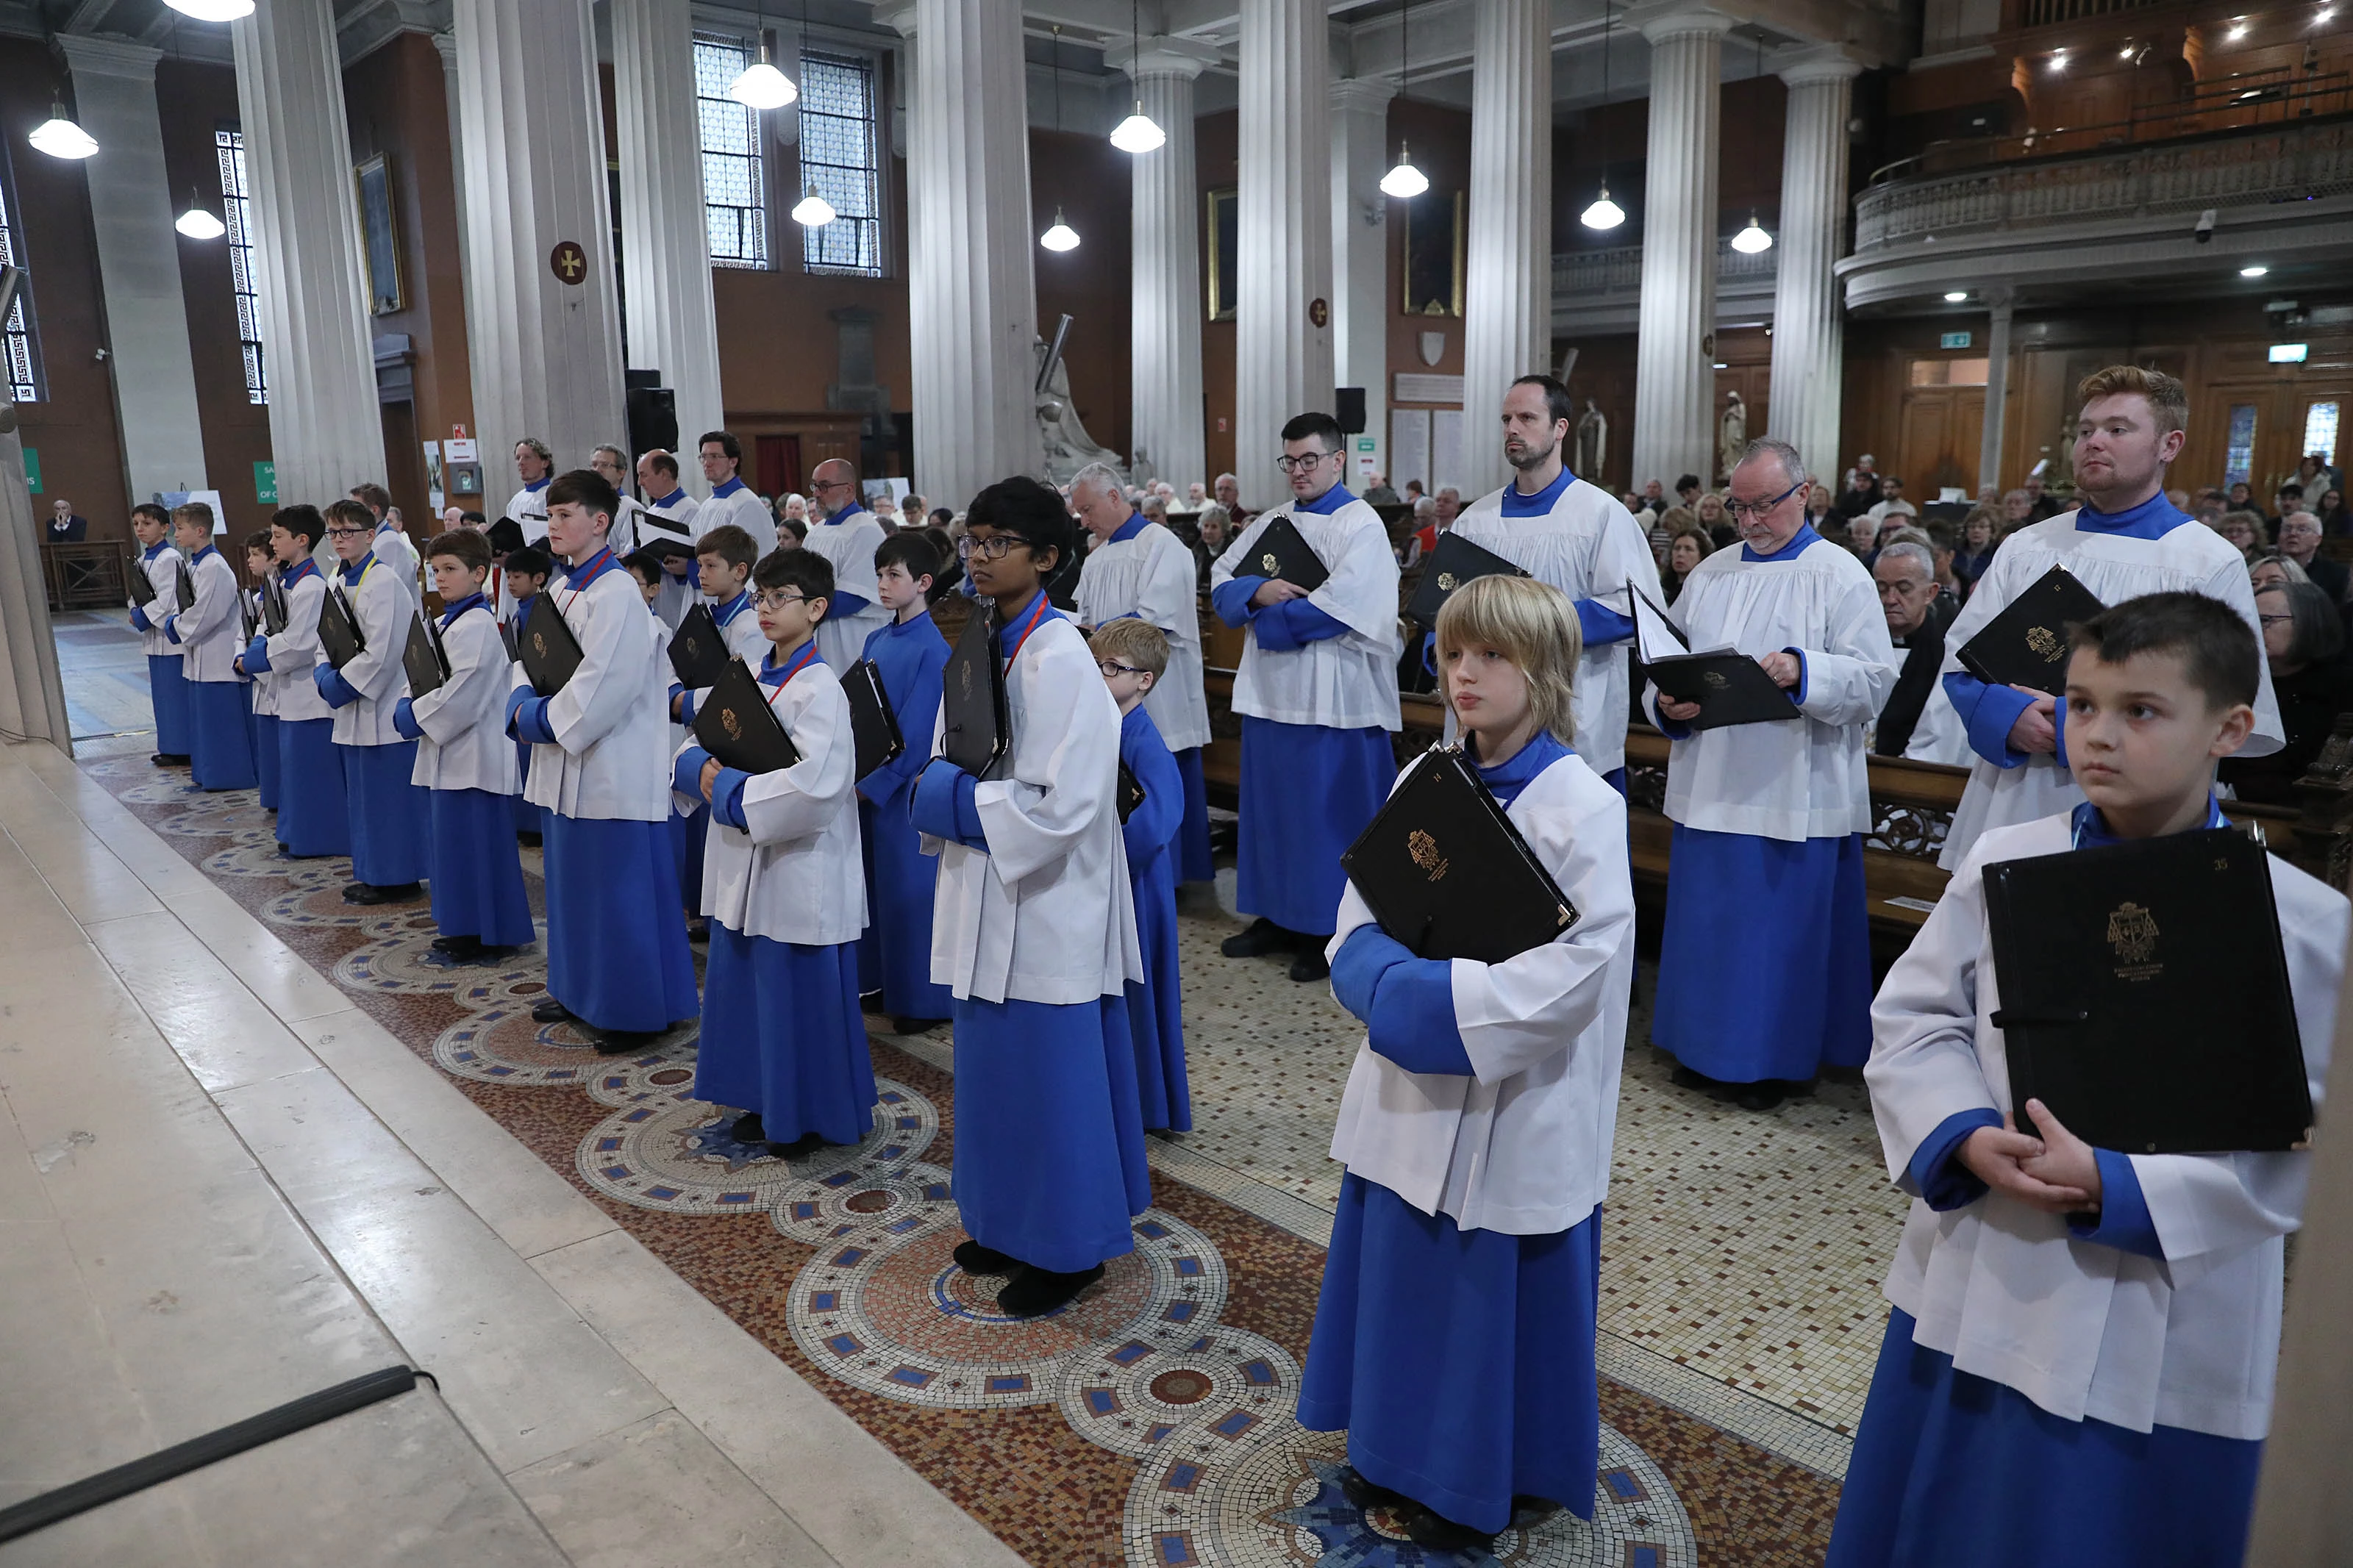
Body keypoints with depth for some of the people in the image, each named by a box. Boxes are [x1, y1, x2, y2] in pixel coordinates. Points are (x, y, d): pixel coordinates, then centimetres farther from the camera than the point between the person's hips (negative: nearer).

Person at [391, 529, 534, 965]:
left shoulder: (476, 626, -17)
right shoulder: (449, 622, 15)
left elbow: (460, 697, -22)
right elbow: (429, 679, 23)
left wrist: (411, 716, -9)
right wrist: (409, 707, 4)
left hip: (472, 756, -11)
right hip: (449, 754, 11)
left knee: (471, 843, -4)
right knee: (450, 842, 16)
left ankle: (484, 937, 5)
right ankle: (465, 929, 26)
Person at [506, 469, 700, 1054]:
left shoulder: (616, 594, -16)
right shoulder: (561, 592, 12)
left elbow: (605, 685, -22)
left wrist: (542, 720, -12)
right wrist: (523, 706, -2)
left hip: (613, 770, -10)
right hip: (565, 765, 10)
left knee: (620, 891, -2)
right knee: (572, 883, 18)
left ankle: (636, 1011, 9)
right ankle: (581, 993, 33)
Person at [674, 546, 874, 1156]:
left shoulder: (820, 689, -15)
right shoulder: (748, 677, 9)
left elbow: (812, 786, -27)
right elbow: (696, 746, 13)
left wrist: (730, 792, -18)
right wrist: (703, 768, -10)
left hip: (798, 873, -8)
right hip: (742, 867, 8)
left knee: (799, 997, 2)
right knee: (748, 988, 16)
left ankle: (811, 1117, 18)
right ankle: (767, 1103, 32)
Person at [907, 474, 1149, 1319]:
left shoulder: (1059, 658, -18)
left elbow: (1065, 805, -22)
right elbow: (950, 762, 18)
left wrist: (956, 802, -14)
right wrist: (941, 792, -4)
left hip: (1047, 902, -9)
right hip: (987, 895, 9)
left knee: (1052, 1067, 3)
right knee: (995, 1061, 18)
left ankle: (1068, 1245, 21)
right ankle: (1010, 1221, 35)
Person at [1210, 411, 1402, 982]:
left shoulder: (1361, 524, -6)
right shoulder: (1272, 522, 14)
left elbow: (1339, 607, -18)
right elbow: (1221, 580, 10)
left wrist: (1266, 617, -9)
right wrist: (1257, 591, -12)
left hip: (1332, 696, -7)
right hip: (1271, 691, 7)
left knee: (1330, 812, 0)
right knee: (1272, 806, 12)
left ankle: (1331, 933, 10)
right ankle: (1278, 918, 23)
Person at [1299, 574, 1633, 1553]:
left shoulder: (1581, 807, -15)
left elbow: (1578, 971, -21)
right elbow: (1359, 921, 6)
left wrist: (1436, 997, -23)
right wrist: (1389, 980, -14)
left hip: (1513, 1111, -5)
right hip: (1408, 1093, 6)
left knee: (1496, 1294, 10)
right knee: (1401, 1274, 18)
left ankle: (1482, 1487, 33)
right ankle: (1399, 1453, 40)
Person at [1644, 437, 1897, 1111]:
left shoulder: (1840, 576, -2)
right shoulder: (1710, 574, 13)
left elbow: (1875, 678, -9)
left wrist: (1802, 671, -25)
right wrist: (1666, 704, -7)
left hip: (1796, 795, -5)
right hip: (1710, 785, 5)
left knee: (1785, 928, 3)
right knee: (1707, 921, 11)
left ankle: (1777, 1059, 17)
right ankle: (1708, 1048, 25)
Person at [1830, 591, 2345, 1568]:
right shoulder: (2004, 863, -3)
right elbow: (1913, 1017, 1)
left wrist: (2120, 1188, -20)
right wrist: (1966, 1137, -16)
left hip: (2164, 1334, -2)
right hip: (1974, 1294, 3)